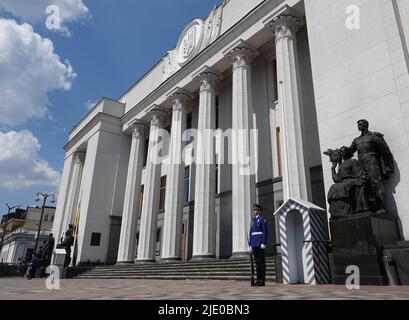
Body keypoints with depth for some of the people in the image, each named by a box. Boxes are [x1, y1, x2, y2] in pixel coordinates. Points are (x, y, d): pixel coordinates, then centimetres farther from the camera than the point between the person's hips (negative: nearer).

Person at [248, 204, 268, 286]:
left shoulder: (263, 219, -4)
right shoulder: (253, 220, 18)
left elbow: (265, 232, -11)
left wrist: (263, 243, -18)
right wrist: (250, 244, 12)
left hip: (260, 242, -7)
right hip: (254, 243, 7)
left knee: (262, 261, -5)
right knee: (257, 261, 7)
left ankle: (263, 281, -1)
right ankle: (258, 279, 11)